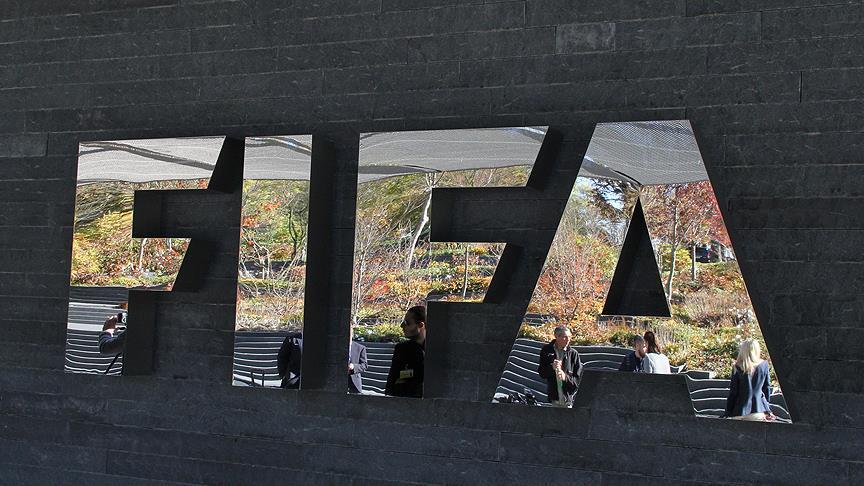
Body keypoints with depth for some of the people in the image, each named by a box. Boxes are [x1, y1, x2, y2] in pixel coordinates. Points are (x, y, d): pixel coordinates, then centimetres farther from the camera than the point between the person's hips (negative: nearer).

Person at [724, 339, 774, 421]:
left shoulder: (738, 368, -7)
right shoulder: (764, 365, 0)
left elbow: (733, 392, -3)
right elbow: (766, 389, 9)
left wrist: (728, 413, 4)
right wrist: (767, 408, 22)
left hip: (741, 411, -2)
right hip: (759, 409, 2)